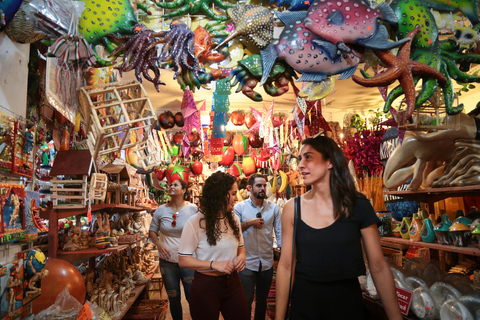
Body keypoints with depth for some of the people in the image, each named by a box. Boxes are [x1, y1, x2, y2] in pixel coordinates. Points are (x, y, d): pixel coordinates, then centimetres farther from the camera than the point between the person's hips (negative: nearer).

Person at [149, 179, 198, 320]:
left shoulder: (193, 209, -6)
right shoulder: (161, 210, 0)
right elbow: (152, 231, 12)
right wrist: (158, 243, -5)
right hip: (167, 262, 2)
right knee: (173, 299, 15)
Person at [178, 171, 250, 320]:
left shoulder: (234, 219, 4)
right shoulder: (195, 223, -15)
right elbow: (183, 260, -13)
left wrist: (241, 256, -6)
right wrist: (214, 264, -23)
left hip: (232, 282, 5)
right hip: (206, 286, -5)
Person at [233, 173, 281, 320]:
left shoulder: (274, 208, 0)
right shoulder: (239, 207, -5)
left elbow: (280, 233, -2)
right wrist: (249, 223, -19)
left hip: (267, 263, 2)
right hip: (247, 263, -2)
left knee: (262, 301, 20)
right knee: (245, 302, 9)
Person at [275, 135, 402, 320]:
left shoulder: (359, 206, -8)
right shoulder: (292, 209, -7)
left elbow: (378, 267, -5)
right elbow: (286, 265, -5)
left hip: (348, 302, 0)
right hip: (303, 303, 1)